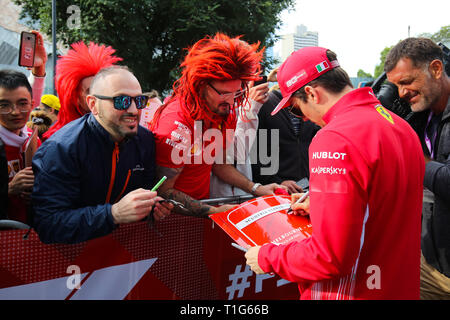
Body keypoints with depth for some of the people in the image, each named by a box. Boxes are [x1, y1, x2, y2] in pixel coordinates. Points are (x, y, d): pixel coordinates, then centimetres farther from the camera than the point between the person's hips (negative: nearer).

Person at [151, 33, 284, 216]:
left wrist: (255, 189, -1)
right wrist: (214, 212, -22)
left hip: (202, 203, 5)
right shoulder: (178, 123, -25)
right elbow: (164, 191, -19)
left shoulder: (224, 111, -2)